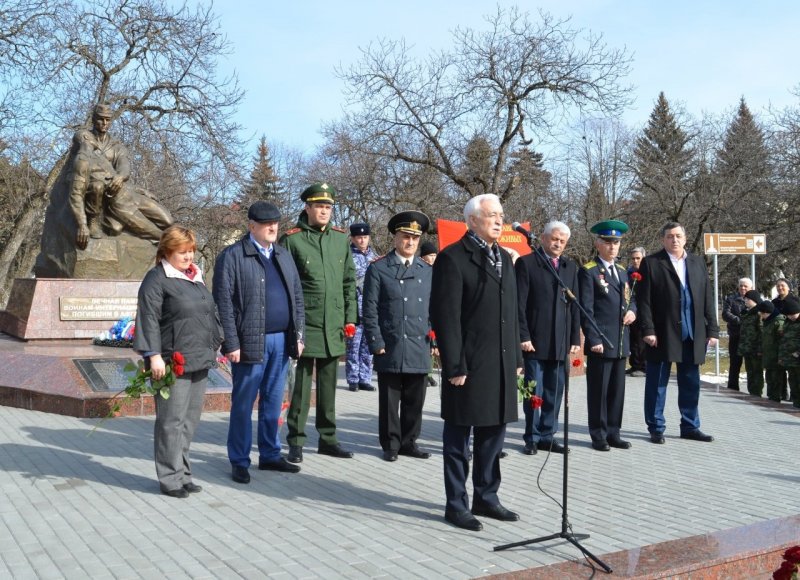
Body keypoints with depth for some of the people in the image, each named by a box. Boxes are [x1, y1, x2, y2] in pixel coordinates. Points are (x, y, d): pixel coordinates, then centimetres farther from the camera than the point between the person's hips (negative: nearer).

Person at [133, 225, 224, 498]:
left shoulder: (196, 277, 18)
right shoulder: (156, 279, -6)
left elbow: (210, 312, 25)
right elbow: (148, 319, -13)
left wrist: (214, 346, 22)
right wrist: (154, 355, -19)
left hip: (200, 362, 8)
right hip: (173, 363, -8)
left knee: (190, 420, 11)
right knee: (172, 421, -3)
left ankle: (182, 473, 21)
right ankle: (170, 478, 6)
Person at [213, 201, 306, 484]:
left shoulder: (283, 255, 14)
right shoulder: (232, 256, -5)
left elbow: (297, 297, 15)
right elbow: (224, 302, -9)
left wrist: (298, 335, 8)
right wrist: (232, 343, -14)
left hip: (281, 341, 6)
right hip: (250, 342, -6)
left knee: (273, 402, 14)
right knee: (243, 403, 3)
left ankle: (270, 454, 26)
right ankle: (239, 461, 14)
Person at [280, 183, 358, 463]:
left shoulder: (341, 238, 9)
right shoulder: (291, 239, -4)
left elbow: (349, 282, 12)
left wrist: (350, 318, 8)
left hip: (334, 325, 4)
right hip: (305, 323, -4)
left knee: (329, 382, 12)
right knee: (303, 381, 0)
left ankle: (328, 438, 23)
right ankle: (296, 441, 12)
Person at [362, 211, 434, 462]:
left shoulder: (428, 271, 12)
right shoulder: (378, 269, 0)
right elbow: (370, 309, -3)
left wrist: (435, 339, 6)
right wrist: (376, 343, -8)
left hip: (419, 349, 4)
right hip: (390, 350, -3)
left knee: (414, 401, 10)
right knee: (390, 401, 6)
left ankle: (409, 441, 23)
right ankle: (390, 444, 18)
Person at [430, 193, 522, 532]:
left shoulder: (504, 258, 15)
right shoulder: (453, 258, -9)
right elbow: (445, 316, -14)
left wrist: (517, 357, 14)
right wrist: (455, 366, -16)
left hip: (502, 365, 7)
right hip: (468, 365, -7)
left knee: (493, 435, 15)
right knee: (459, 438, 5)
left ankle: (486, 497, 29)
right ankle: (456, 504, 17)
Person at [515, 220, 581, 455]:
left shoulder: (571, 267, 13)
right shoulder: (526, 263, -2)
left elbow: (574, 306, 12)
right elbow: (520, 304, -6)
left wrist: (576, 339, 7)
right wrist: (523, 336, -12)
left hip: (561, 342, 5)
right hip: (535, 341, -4)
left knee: (555, 393, 9)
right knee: (534, 392, 3)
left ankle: (547, 435, 20)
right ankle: (532, 438, 14)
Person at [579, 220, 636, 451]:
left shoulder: (622, 271, 17)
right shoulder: (589, 271, -5)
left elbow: (630, 299, 26)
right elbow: (586, 309, -10)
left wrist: (632, 310, 2)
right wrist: (594, 339, -16)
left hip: (621, 343, 7)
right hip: (600, 342, -7)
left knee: (617, 390, 11)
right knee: (598, 390, 0)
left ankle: (613, 433, 20)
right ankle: (598, 436, 9)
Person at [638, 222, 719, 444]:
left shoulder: (697, 262, 12)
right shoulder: (651, 263, -1)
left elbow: (707, 298, 10)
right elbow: (644, 300, -6)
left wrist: (712, 329, 4)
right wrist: (648, 330, -14)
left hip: (693, 334, 4)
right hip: (662, 333, -4)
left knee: (691, 383, 11)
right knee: (657, 383, 4)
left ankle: (690, 427, 22)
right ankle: (656, 428, 13)